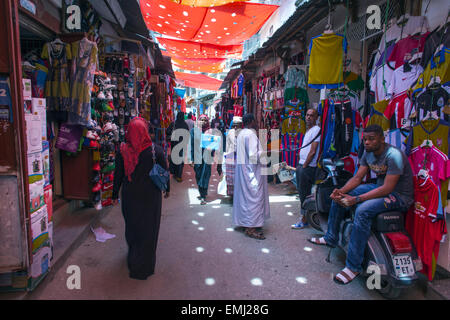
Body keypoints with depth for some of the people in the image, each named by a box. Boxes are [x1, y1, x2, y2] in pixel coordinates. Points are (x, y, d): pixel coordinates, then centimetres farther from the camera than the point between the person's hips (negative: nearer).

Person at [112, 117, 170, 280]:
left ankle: (133, 253, 46)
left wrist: (115, 195, 9)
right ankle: (143, 266, 21)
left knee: (131, 225, 23)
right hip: (151, 195, -2)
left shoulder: (122, 151, -10)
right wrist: (167, 188, 12)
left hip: (130, 195, 2)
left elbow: (118, 175, -3)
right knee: (148, 229, 11)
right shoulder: (156, 150, -14)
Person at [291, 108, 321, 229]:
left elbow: (313, 152, -17)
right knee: (301, 191, 16)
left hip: (308, 167, -9)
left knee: (304, 193, -4)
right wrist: (300, 165, 15)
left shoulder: (316, 130, -12)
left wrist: (304, 166, -14)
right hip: (302, 165, 9)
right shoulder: (308, 130, 17)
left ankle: (304, 220, 4)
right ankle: (304, 214, 28)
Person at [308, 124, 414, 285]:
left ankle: (354, 266, -25)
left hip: (399, 195, -9)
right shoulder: (368, 153, 1)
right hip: (379, 186, 9)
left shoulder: (394, 155, -25)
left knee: (363, 210, -34)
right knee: (338, 197, 2)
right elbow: (357, 177, 3)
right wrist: (342, 191, -17)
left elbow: (387, 188, -29)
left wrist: (356, 199, -32)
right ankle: (331, 238, 18)